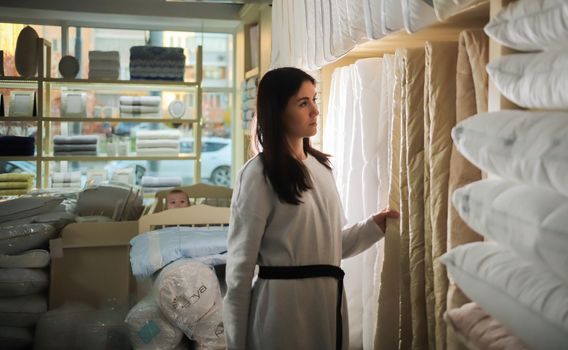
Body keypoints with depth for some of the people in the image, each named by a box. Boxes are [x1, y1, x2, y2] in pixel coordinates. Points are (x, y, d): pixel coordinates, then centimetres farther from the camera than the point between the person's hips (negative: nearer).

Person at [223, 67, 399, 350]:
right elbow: (241, 263, -10)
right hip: (284, 302, -7)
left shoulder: (321, 167, 11)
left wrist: (374, 226, -1)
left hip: (329, 298, 7)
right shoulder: (259, 174, -11)